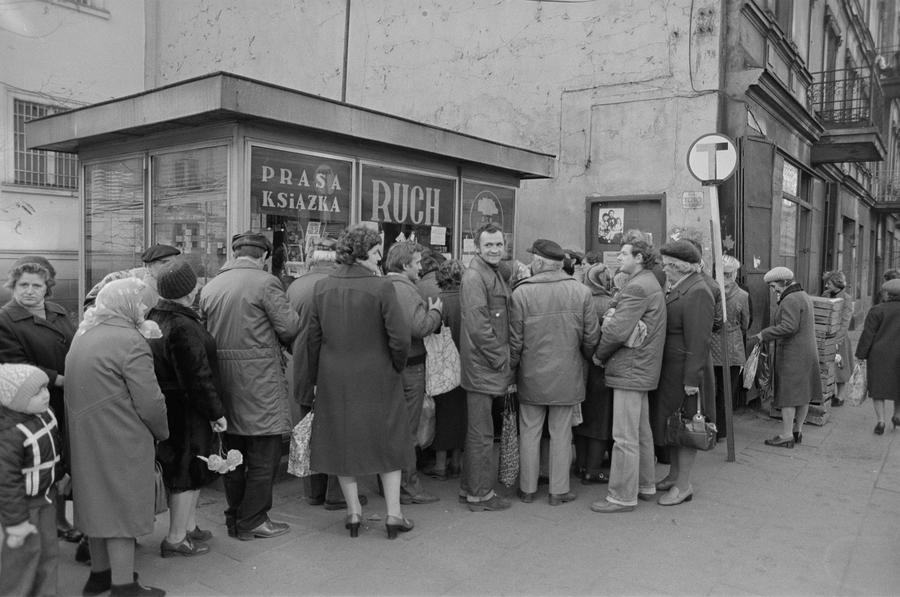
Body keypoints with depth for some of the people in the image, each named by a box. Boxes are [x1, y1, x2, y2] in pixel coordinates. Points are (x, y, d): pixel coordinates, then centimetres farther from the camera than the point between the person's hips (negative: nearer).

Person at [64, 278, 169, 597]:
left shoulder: (84, 335, 10)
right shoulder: (130, 341, -17)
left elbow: (86, 388, 14)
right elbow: (149, 402, -18)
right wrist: (161, 432, -3)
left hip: (85, 436, 9)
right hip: (120, 440, -8)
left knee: (99, 501, 19)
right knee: (122, 507, 2)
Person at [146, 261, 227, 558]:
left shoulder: (153, 319, 7)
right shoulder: (184, 327, -23)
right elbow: (197, 377, -23)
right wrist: (216, 412, -15)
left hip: (165, 407, 10)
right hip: (186, 411, -10)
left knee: (189, 472, 21)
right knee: (188, 473, 4)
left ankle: (189, 527, 35)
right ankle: (176, 539, 15)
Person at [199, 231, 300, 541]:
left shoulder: (210, 286, 9)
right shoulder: (266, 282, -10)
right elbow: (289, 327, -11)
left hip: (223, 375, 7)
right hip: (259, 378, -7)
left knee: (233, 451, 16)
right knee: (264, 454, 3)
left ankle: (234, 518, 26)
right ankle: (253, 521, 9)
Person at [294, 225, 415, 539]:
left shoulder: (321, 288, -3)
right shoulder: (381, 287, -15)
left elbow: (310, 337, 2)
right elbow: (400, 336, -17)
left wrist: (311, 378, 13)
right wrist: (396, 364, 3)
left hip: (334, 381, 3)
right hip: (377, 381, -3)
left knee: (343, 441, 16)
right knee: (388, 440, 12)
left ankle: (354, 512, 23)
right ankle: (393, 513, 16)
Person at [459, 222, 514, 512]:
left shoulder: (496, 275, 16)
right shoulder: (474, 276, -16)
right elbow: (478, 328, -22)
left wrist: (505, 361, 12)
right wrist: (502, 361, -16)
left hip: (489, 367, 10)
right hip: (482, 367, -10)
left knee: (477, 430, 17)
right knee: (481, 433, 0)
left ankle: (469, 487, 29)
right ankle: (480, 494, 11)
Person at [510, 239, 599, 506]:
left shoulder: (521, 293, -12)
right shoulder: (581, 291, -6)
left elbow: (514, 340, -8)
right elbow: (592, 337, -2)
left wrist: (511, 368, 6)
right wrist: (582, 358, 17)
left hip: (531, 376, -1)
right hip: (567, 375, 1)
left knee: (529, 432, 12)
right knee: (561, 434, 12)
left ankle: (527, 489, 23)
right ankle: (559, 490, 20)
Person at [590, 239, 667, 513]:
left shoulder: (637, 287, -17)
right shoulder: (651, 284, 16)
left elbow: (618, 331, -23)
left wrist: (599, 354, -8)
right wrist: (609, 321, -3)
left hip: (630, 369, -11)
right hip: (642, 369, 11)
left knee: (625, 437, -4)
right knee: (641, 432, 19)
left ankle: (622, 496, 4)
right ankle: (645, 485, 30)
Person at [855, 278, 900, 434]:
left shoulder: (877, 310, -8)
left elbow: (867, 335, -10)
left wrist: (860, 356, -4)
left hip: (879, 355, -3)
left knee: (878, 387, 4)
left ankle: (880, 421, -1)